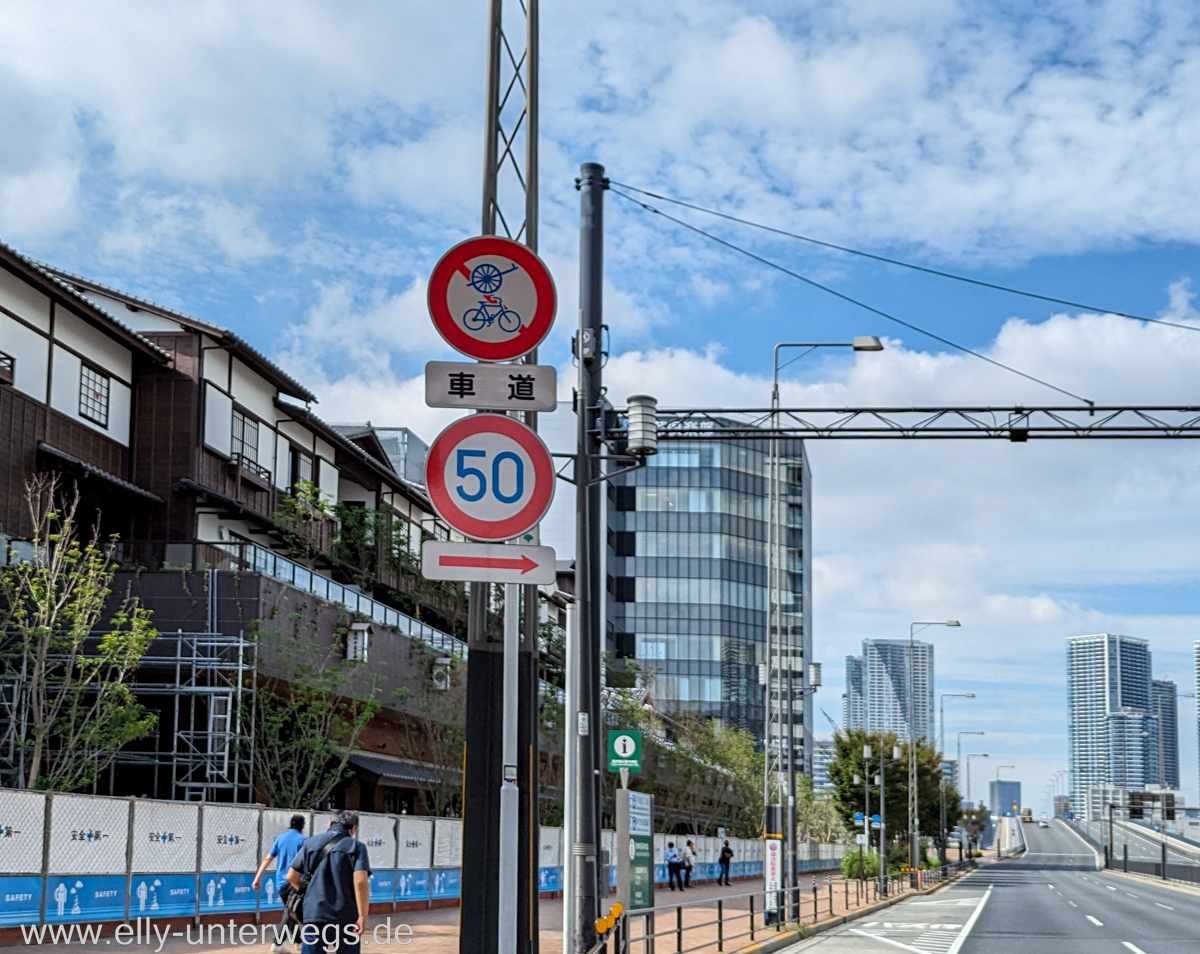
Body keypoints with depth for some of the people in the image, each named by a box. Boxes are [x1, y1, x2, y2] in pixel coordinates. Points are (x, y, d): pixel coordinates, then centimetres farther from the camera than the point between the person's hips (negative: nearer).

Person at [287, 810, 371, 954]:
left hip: (314, 914, 2)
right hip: (346, 917, -2)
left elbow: (291, 877, 13)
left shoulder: (311, 842, 11)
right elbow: (360, 881, -13)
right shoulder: (356, 846, 1)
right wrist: (362, 916, -11)